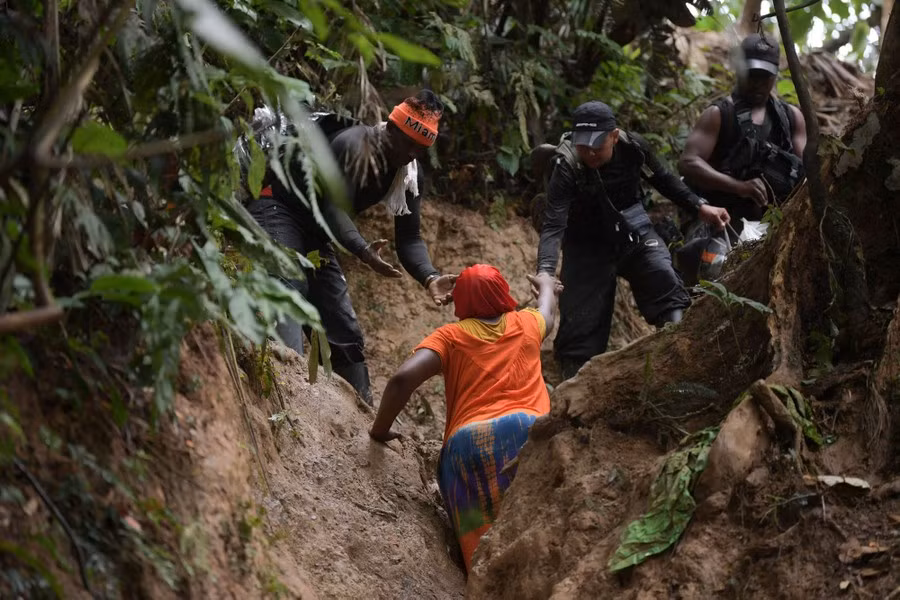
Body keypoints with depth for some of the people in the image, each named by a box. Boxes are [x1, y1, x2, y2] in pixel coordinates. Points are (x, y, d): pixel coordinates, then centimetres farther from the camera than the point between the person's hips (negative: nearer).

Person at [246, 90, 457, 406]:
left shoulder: (410, 174, 0)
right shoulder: (353, 146, -23)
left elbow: (408, 237, -1)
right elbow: (334, 207, -32)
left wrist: (430, 278, -19)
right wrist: (362, 251, -46)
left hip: (316, 234, 8)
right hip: (279, 213, -8)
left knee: (346, 333, 6)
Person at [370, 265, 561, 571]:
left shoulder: (450, 336, 16)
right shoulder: (526, 323, 25)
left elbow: (403, 378, 0)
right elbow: (548, 312, 52)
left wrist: (380, 430, 15)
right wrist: (545, 285, 75)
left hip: (468, 441, -1)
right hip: (530, 432, 1)